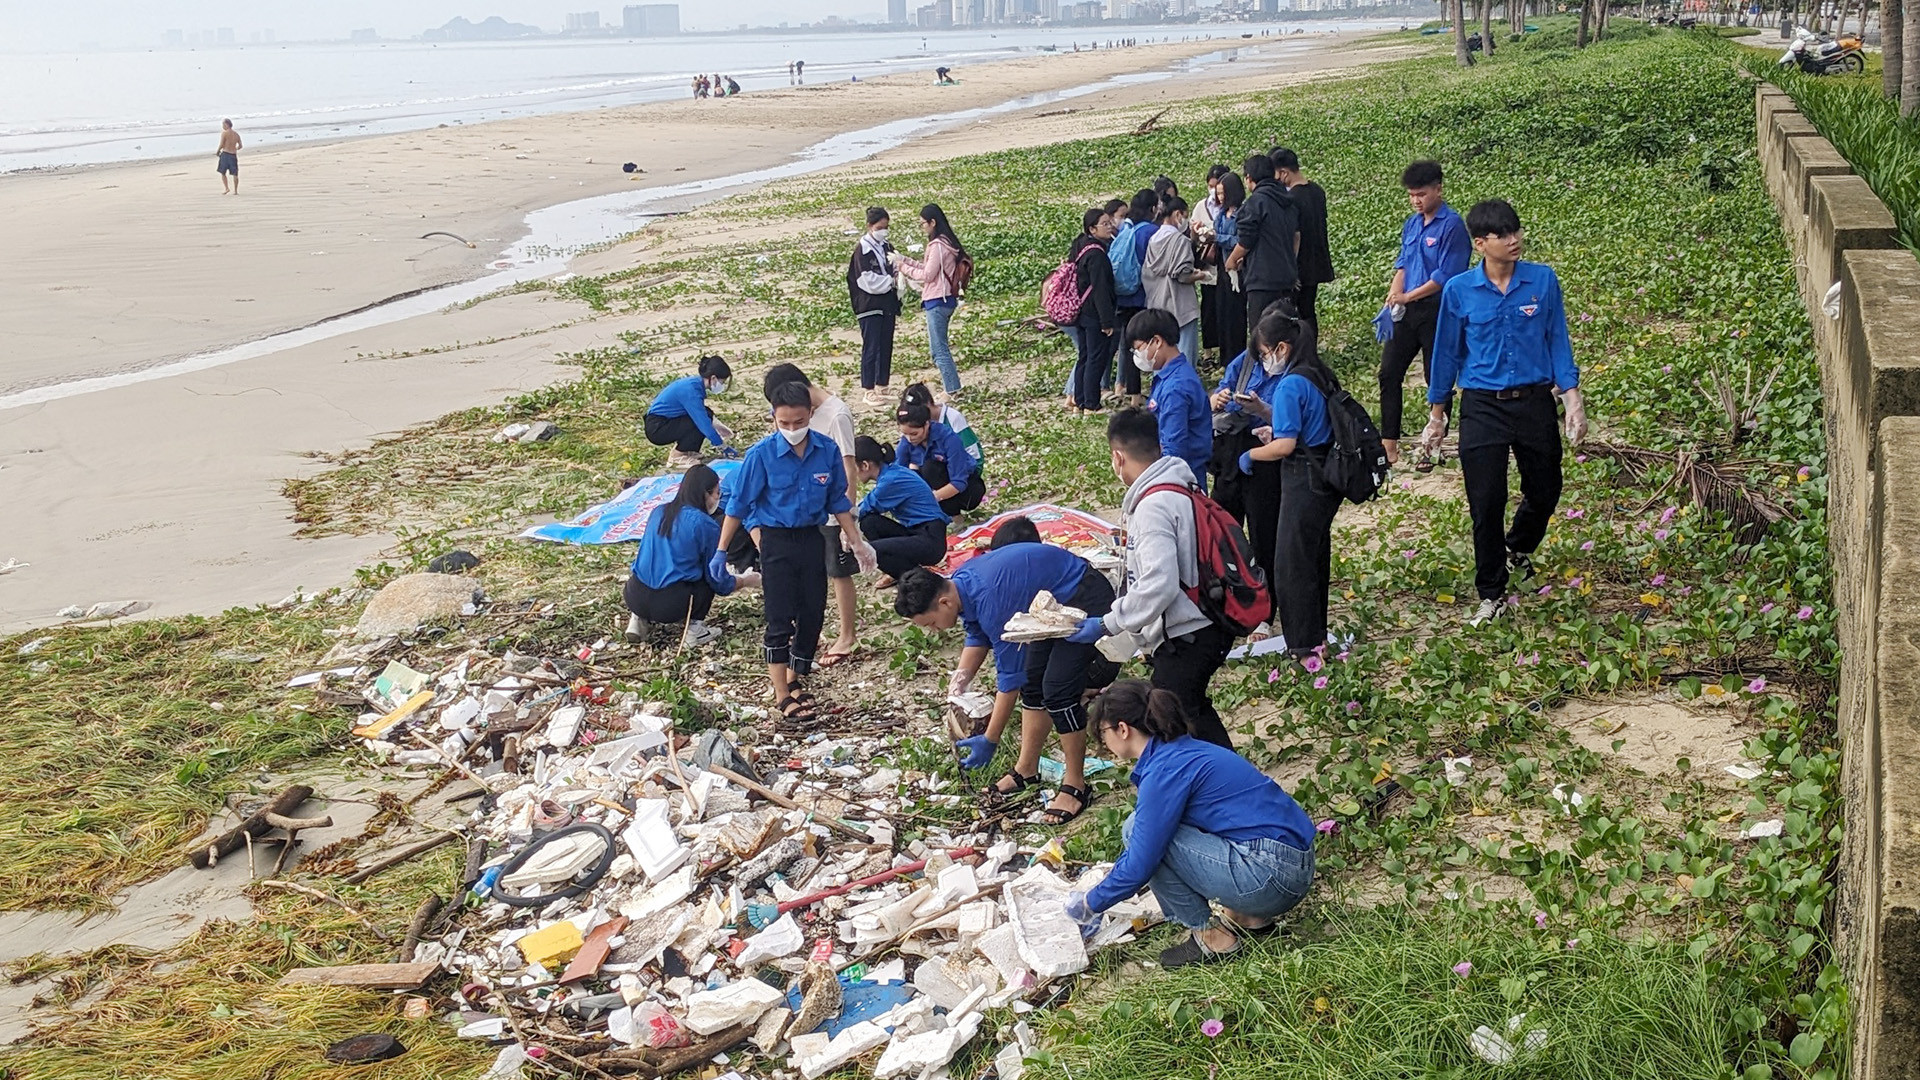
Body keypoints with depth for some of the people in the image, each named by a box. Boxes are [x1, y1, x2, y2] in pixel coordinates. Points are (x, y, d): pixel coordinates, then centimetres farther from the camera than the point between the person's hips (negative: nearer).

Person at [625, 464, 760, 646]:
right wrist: (745, 581, 23)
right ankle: (694, 629, 4)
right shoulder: (706, 525, -4)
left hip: (634, 599, 6)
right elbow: (719, 582, 1)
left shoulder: (658, 513, 13)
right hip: (670, 605, -5)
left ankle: (640, 620, 18)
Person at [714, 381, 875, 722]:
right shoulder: (762, 454, -15)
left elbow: (838, 501, 7)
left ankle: (795, 680, 30)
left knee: (813, 613, 10)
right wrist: (721, 551, -5)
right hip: (776, 540, -4)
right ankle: (782, 696, 6)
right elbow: (739, 504, -7)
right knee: (780, 620, -3)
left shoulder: (827, 450, -7)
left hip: (812, 538, 4)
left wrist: (857, 542, 9)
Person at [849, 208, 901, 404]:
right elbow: (868, 280, -15)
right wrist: (892, 281, -10)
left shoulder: (887, 248, 12)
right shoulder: (862, 249, -9)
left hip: (887, 306, 7)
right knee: (871, 348, -4)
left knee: (886, 347, 10)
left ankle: (882, 386, 19)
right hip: (870, 307, -6)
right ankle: (869, 390, 1)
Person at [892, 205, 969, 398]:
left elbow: (927, 275, -15)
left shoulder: (937, 246, -18)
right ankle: (949, 381, 23)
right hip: (946, 299, 10)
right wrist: (905, 260, 11)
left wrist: (904, 267, -5)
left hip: (937, 302, -10)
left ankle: (952, 389, -3)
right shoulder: (946, 242, 12)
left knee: (939, 348, -5)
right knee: (940, 345, 18)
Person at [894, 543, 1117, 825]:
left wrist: (990, 742, -19)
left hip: (1085, 599, -10)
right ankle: (1027, 770, 24)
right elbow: (978, 637, 14)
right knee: (1033, 681, 12)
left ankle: (1075, 787, -1)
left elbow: (1010, 677, -25)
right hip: (1054, 602, 10)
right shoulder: (961, 583, -6)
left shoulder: (990, 601, -33)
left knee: (1058, 690, -13)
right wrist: (961, 678, -1)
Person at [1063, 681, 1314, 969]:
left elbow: (1139, 866, -13)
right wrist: (1107, 882, 33)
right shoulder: (1183, 752, 14)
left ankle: (1212, 937, 0)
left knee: (1139, 831, -8)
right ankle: (1248, 916, 17)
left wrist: (1090, 904, 3)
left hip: (1272, 875, -10)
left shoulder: (1165, 770, -14)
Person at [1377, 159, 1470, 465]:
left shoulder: (1452, 225, -12)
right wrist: (1393, 297, -4)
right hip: (1407, 312, 8)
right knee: (1388, 373, 6)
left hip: (1437, 310, -8)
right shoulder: (1411, 224, 11)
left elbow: (1446, 276, -17)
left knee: (1437, 379, 2)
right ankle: (1388, 444, 12)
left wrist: (1408, 296, -14)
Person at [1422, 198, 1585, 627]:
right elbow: (1448, 352, 5)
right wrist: (1437, 416, 9)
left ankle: (1518, 549, 47)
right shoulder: (1458, 290, -4)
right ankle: (1491, 595, 14)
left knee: (1544, 492, 14)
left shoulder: (1544, 280, -3)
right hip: (1482, 408, -1)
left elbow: (1558, 342, 3)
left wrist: (1573, 398, -3)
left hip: (1535, 403, 1)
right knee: (1486, 504, 0)